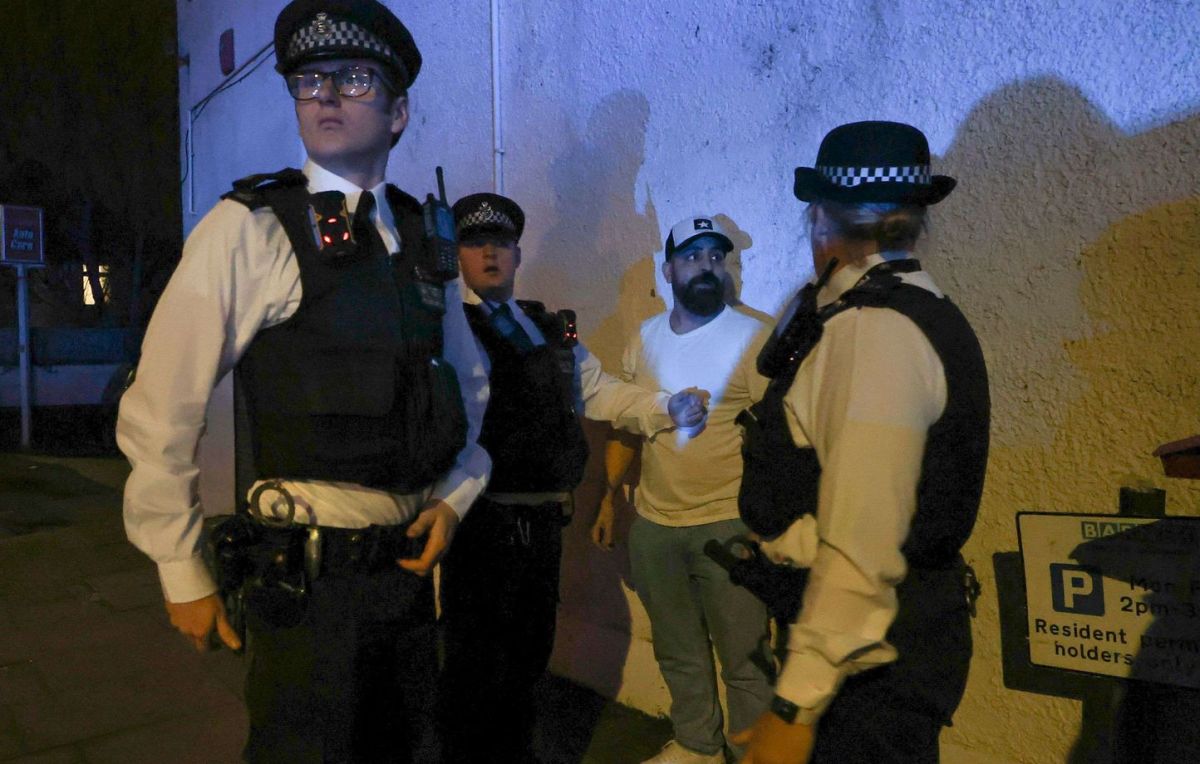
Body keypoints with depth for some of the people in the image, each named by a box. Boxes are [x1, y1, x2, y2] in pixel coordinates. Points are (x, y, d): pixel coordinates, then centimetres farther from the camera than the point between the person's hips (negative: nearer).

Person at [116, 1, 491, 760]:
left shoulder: (422, 241, 6)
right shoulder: (248, 228, -10)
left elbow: (469, 382, 18)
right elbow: (160, 413, -9)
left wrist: (455, 495, 4)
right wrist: (184, 575, -5)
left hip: (409, 560, 5)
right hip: (306, 576, -5)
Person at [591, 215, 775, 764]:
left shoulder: (752, 338, -7)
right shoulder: (644, 339, 7)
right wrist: (608, 498, 9)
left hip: (727, 524, -5)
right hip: (653, 523, 5)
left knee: (744, 656, 4)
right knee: (677, 653, 19)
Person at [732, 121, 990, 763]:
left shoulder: (873, 331, -22)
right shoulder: (918, 312, 8)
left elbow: (861, 547, -26)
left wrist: (795, 707, -21)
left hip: (870, 659, -9)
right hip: (898, 635, 9)